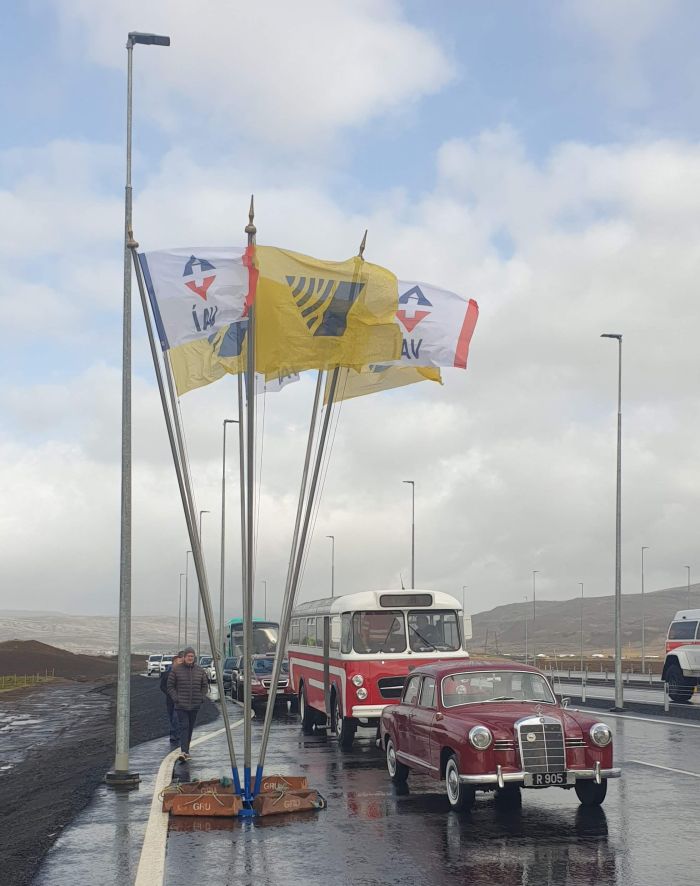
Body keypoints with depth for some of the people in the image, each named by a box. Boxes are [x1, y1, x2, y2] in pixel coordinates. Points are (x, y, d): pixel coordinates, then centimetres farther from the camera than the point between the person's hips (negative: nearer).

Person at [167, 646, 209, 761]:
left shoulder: (200, 671, 7)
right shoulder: (176, 670, -2)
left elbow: (205, 686, 15)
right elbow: (170, 686, 2)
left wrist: (202, 698, 2)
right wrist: (175, 698, -8)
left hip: (195, 705, 3)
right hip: (181, 705, -3)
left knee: (190, 728, 9)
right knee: (184, 727, -13)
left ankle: (186, 750, 21)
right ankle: (184, 751, -19)